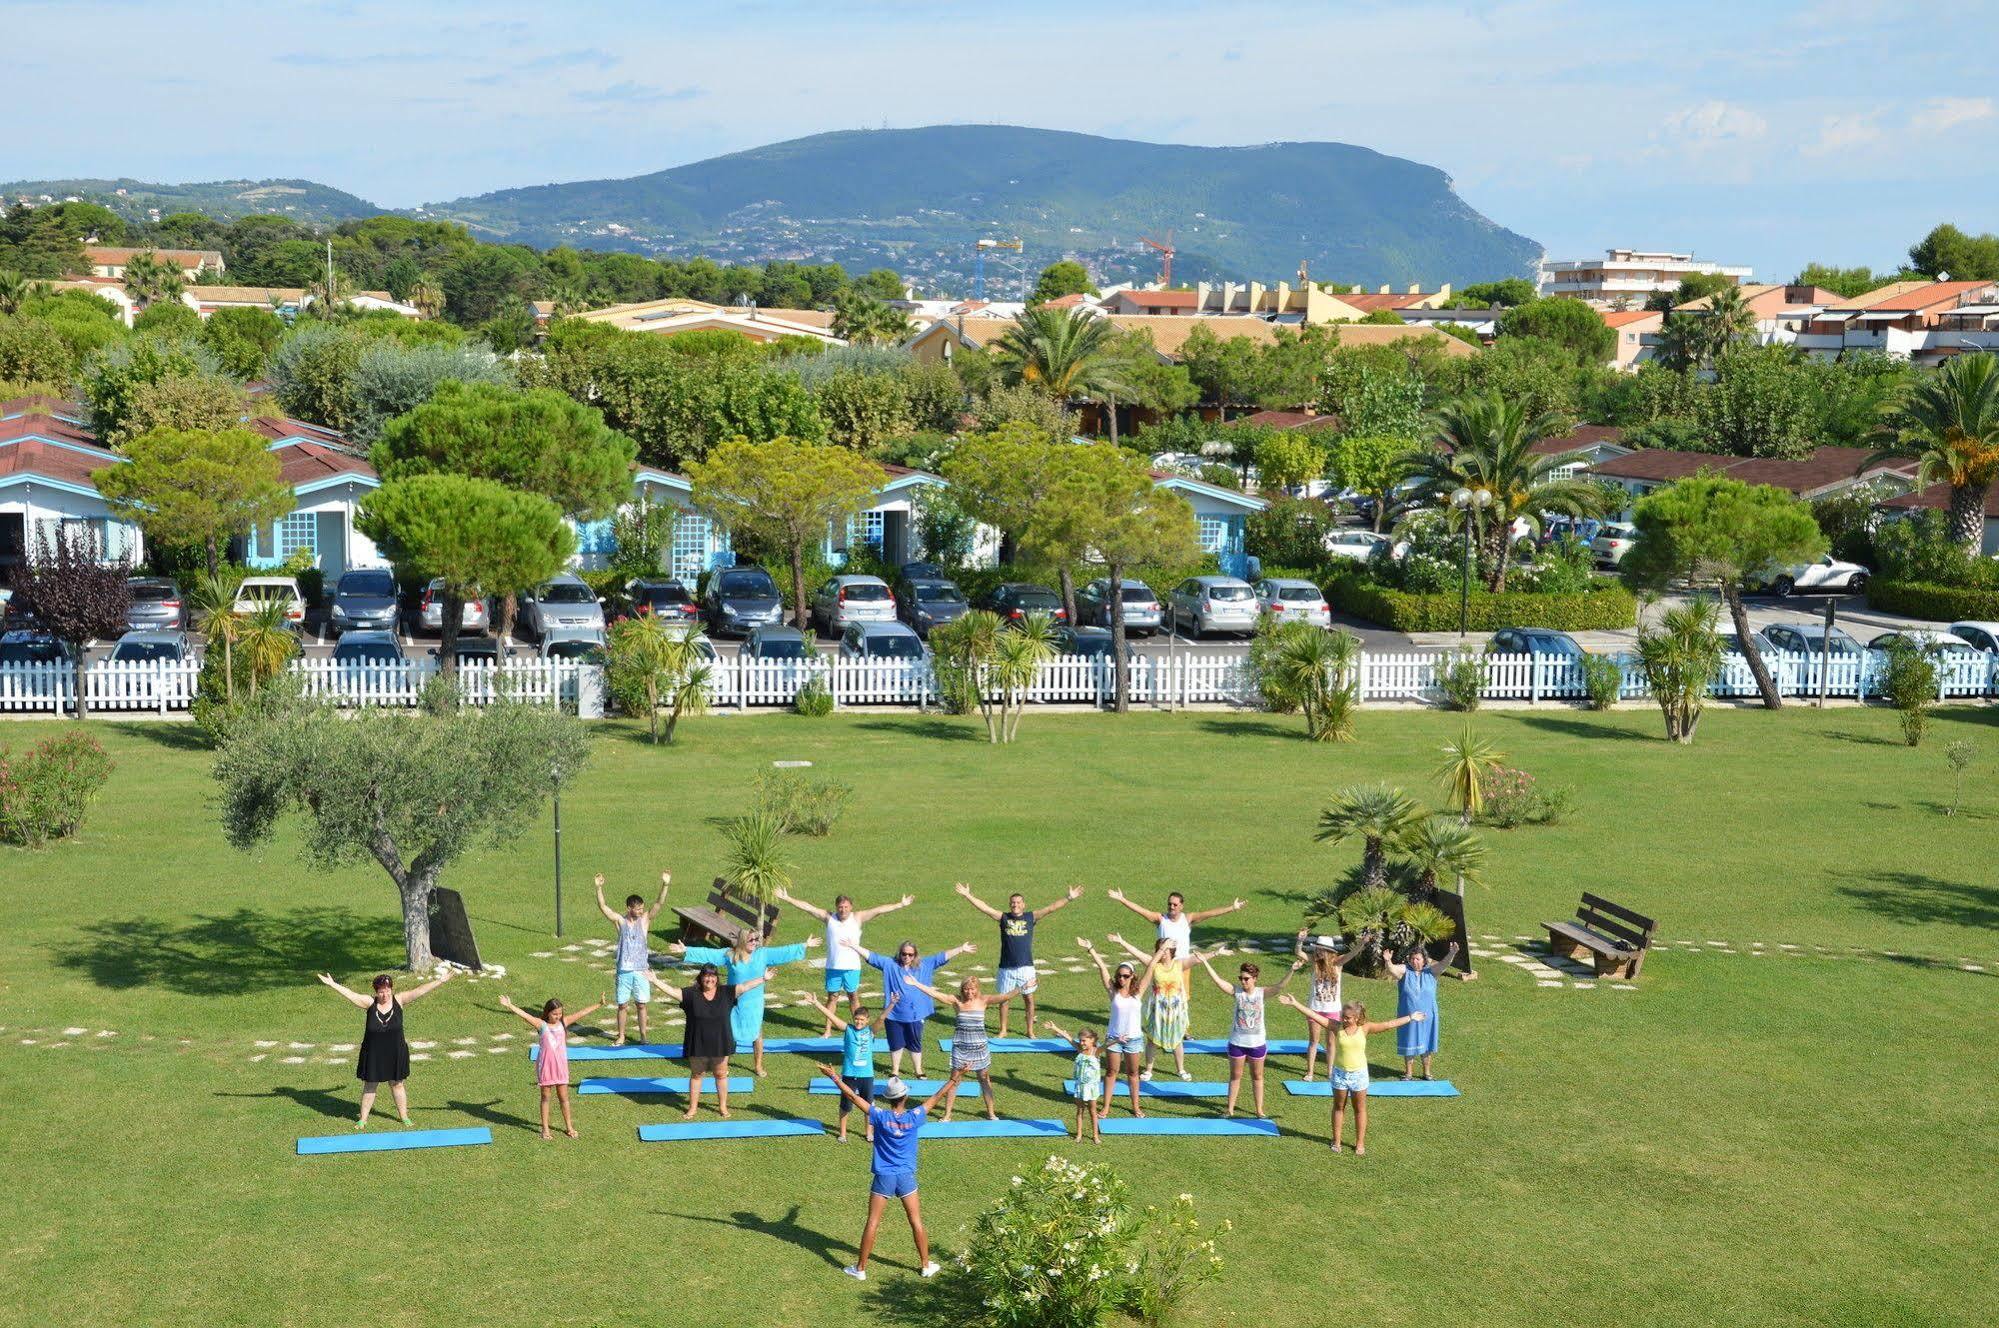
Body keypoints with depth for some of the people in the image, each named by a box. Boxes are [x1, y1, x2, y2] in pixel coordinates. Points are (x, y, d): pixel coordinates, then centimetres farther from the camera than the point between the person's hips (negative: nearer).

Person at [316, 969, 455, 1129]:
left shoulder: (398, 1001, -8)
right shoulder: (370, 1002, -9)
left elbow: (419, 991, -14)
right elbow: (351, 995, -15)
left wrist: (439, 981, -18)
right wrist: (332, 984, -22)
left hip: (395, 1054, 0)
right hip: (373, 1054, 0)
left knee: (397, 1085, 14)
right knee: (369, 1086, 11)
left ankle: (404, 1117, 26)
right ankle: (363, 1119, 23)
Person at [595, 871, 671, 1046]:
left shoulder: (645, 919, -2)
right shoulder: (620, 921, -4)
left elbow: (659, 904, -13)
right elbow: (603, 907, -14)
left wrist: (665, 885, -27)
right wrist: (599, 888, -29)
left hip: (641, 970, 0)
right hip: (624, 970, 0)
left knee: (641, 1004, 8)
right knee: (622, 1005, 8)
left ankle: (643, 1036, 20)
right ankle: (621, 1037, 20)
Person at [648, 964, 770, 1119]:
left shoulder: (726, 992, -4)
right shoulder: (691, 994, -8)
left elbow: (745, 986, -5)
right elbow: (672, 991, -14)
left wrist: (763, 979, -9)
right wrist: (655, 981, -24)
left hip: (720, 1045, 1)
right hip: (698, 1045, -1)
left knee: (721, 1075, 13)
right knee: (696, 1075, 13)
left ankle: (723, 1106, 27)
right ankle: (693, 1107, 24)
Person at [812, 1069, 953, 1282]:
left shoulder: (880, 1116, -13)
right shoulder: (914, 1117, -9)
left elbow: (852, 1096, -11)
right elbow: (934, 1099, 6)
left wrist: (834, 1077, -4)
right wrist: (953, 1081, 20)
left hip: (883, 1177, -1)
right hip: (906, 1177, 1)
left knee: (872, 1223, 4)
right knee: (916, 1222, 11)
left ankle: (860, 1269, 11)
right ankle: (926, 1266, 20)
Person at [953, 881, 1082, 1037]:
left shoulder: (1031, 917, 2)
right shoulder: (1003, 918, 3)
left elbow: (1050, 908, -4)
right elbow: (983, 907, -1)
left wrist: (1069, 898, -12)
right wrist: (968, 895, -9)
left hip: (1026, 967, -1)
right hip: (1006, 968, 1)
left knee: (1029, 999, 4)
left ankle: (1030, 1030, 16)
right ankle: (1003, 1030, 20)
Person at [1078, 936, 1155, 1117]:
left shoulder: (1138, 992, -4)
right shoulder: (1113, 991, -5)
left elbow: (1150, 968, -5)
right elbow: (1102, 968, -11)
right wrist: (1090, 949, -14)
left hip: (1134, 1038, 0)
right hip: (1114, 1038, 0)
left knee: (1133, 1073, 12)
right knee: (1112, 1072, 7)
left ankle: (1135, 1106, 24)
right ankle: (1106, 1107, 13)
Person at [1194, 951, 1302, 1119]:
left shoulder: (1261, 992, -10)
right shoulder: (1237, 991, -9)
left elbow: (1280, 986, -24)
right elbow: (1217, 980, -18)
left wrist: (1292, 970, -39)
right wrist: (1205, 963, -28)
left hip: (1257, 1042, 0)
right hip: (1237, 1042, 0)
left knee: (1257, 1077, 14)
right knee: (1235, 1076, 13)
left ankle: (1259, 1110, 26)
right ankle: (1230, 1109, 24)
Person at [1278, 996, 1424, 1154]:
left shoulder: (1364, 1029, -8)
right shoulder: (1337, 1027, -9)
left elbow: (1389, 1025, -5)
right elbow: (1315, 1016, -13)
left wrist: (1410, 1018, -5)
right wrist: (1295, 1004, -18)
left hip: (1358, 1074, 0)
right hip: (1340, 1073, 0)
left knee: (1360, 1109, 9)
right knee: (1339, 1107, 13)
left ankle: (1360, 1143, 20)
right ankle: (1336, 1141, 24)